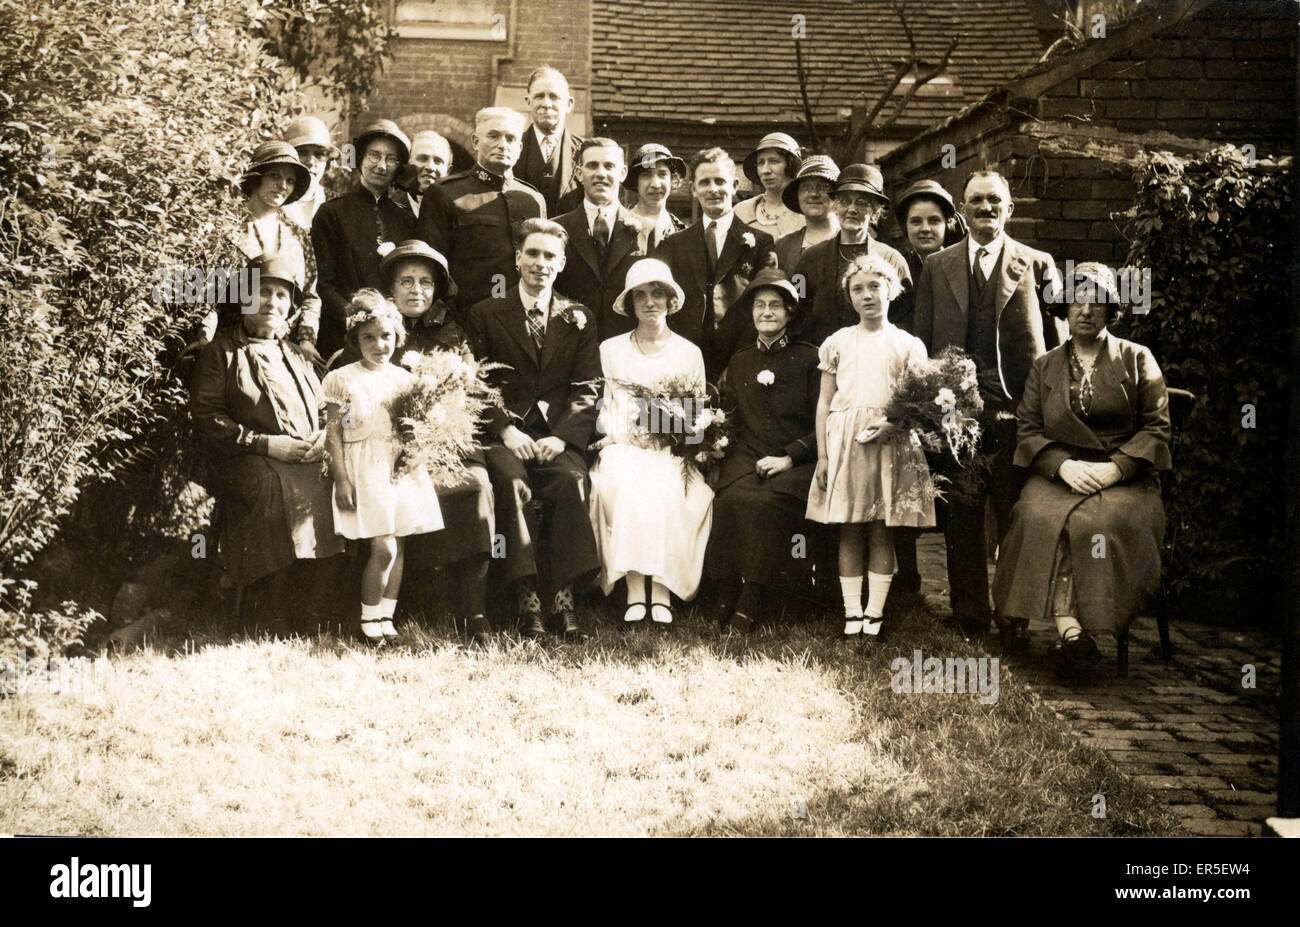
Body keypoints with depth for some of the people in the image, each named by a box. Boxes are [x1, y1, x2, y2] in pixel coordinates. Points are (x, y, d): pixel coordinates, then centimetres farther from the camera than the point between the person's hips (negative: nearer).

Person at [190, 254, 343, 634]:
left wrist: (325, 436, 3)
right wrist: (265, 444, -13)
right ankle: (279, 630, -29)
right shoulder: (221, 352, 8)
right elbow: (205, 418, -3)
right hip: (254, 470, -5)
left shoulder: (296, 354, 27)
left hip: (310, 469, 5)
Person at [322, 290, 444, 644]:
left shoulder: (404, 379, 9)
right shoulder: (343, 380, -2)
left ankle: (386, 615, 18)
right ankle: (368, 619, 6)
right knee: (384, 548, -10)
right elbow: (332, 433, -5)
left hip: (401, 471, 5)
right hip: (364, 472, -4)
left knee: (399, 546, 6)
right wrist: (342, 480, -11)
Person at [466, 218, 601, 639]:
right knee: (512, 480, -33)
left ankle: (564, 596, -31)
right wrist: (505, 430, -12)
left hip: (557, 435, 1)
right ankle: (527, 598, -32)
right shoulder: (486, 314, 11)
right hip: (503, 434, -1)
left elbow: (586, 388, 7)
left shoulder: (578, 318, 15)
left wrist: (561, 436, -11)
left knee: (573, 479, -32)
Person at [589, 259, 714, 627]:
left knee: (664, 485, -34)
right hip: (624, 448, 0)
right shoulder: (610, 350, 15)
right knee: (621, 483, -34)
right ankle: (634, 589, -33)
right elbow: (602, 410, 11)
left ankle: (662, 590, -32)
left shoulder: (689, 353, 15)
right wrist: (625, 432, -10)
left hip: (671, 452, 0)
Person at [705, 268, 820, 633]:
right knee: (731, 498, -30)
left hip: (795, 462, -3)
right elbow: (727, 418, 19)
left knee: (768, 502, -33)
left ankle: (750, 602, -27)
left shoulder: (809, 359, 7)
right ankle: (725, 594, -25)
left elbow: (822, 424, 1)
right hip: (746, 456, 3)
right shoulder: (739, 361, 21)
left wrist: (789, 457, -11)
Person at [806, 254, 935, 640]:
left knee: (883, 531, 0)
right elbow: (824, 402, 10)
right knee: (849, 530, 1)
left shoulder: (908, 345, 7)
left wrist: (891, 425, -16)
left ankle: (875, 613, 5)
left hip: (890, 441, -1)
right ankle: (852, 612, 5)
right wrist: (822, 455, 3)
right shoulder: (838, 343, 10)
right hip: (844, 441, 1)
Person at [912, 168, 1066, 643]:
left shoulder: (1037, 265, 8)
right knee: (960, 516, 6)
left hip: (1018, 410, -1)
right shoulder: (936, 266, 12)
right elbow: (920, 337, 11)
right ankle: (968, 615, 17)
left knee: (1018, 518, 2)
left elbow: (1056, 343, 8)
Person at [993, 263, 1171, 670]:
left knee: (1096, 521, -35)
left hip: (1125, 478, -1)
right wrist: (1064, 465, -11)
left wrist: (1115, 468, -11)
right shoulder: (1044, 367, 18)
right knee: (1040, 516, -33)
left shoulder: (1137, 359, 12)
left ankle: (1092, 627, -33)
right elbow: (1028, 429, 9)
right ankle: (1067, 627, -42)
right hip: (1057, 474, 1)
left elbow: (1157, 426, 5)